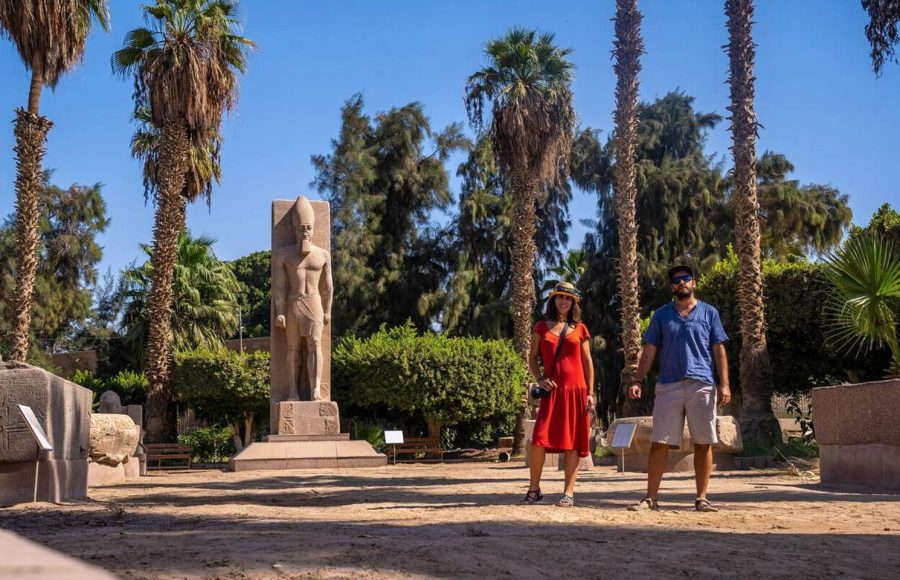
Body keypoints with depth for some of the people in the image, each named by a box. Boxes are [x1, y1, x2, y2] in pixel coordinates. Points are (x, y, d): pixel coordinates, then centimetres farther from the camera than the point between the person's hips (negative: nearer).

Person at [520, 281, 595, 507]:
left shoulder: (580, 329, 9)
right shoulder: (541, 327, 10)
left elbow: (587, 362, 9)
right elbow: (532, 357, 13)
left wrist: (590, 393, 3)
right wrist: (539, 379, -5)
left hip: (576, 389, 0)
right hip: (552, 390, 0)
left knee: (572, 442, 0)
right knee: (539, 439, -9)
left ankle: (569, 492, 4)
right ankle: (534, 489, 4)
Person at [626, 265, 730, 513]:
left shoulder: (709, 313, 11)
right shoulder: (661, 315, 13)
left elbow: (719, 351, 7)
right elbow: (649, 351, 11)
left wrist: (724, 384, -3)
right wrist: (638, 381, 0)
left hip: (702, 385, 0)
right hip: (668, 385, 0)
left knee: (703, 443, 1)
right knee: (659, 443, -3)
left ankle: (701, 498, 8)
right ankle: (651, 498, 0)